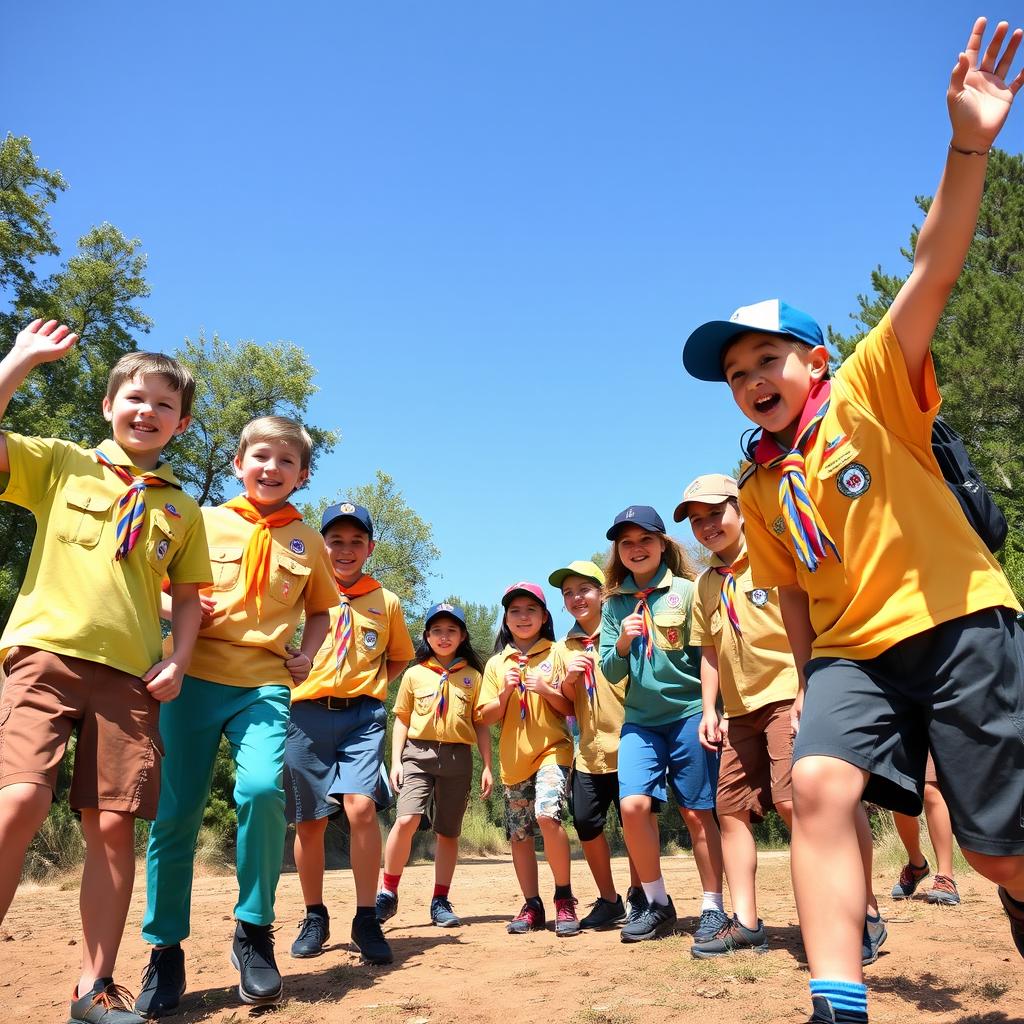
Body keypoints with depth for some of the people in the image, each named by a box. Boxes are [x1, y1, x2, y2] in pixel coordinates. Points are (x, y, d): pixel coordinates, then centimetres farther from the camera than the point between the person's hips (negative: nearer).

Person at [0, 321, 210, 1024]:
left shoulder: (183, 511, 17)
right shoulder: (60, 464, 11)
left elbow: (188, 597, 18)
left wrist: (177, 662, 3)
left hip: (131, 675, 3)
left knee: (115, 825, -2)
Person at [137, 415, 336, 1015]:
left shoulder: (308, 542, 10)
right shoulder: (205, 523, 6)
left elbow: (320, 608, 24)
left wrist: (307, 654, 7)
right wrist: (179, 608, -10)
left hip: (265, 683, 0)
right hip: (194, 677, 0)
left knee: (262, 789, -22)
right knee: (176, 810, 1)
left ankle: (255, 931, -2)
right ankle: (166, 950, 17)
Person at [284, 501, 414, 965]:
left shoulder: (386, 602, 9)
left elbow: (399, 658, 23)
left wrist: (368, 684, 8)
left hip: (362, 715, -1)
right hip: (308, 714, 1)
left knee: (361, 806, -18)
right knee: (308, 821, 7)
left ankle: (367, 921, -6)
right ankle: (315, 917, 26)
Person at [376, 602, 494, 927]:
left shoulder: (473, 676, 8)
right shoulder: (414, 674, 8)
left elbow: (481, 724, 9)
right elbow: (402, 720, 10)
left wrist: (487, 767, 4)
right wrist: (396, 761, 0)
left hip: (458, 757, 1)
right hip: (418, 754, -1)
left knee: (448, 831, 6)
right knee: (406, 819, -18)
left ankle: (440, 902, 17)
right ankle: (388, 894, -4)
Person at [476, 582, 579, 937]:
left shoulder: (556, 654, 3)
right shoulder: (496, 664, 10)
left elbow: (572, 708, 3)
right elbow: (484, 717, 7)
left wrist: (546, 689, -15)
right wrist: (506, 691, -9)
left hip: (552, 750, -3)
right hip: (513, 758, 4)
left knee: (547, 815, -24)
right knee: (519, 834, 7)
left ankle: (564, 897, -7)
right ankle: (532, 906, 22)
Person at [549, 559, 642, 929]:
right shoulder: (565, 647, 11)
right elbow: (568, 708, 13)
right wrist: (567, 681, -6)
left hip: (626, 745, -4)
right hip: (590, 751, 4)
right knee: (585, 821, 1)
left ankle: (638, 896, 26)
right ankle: (608, 900, 20)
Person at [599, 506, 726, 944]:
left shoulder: (688, 591, -2)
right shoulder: (615, 604, 8)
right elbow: (611, 672, 8)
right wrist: (623, 641, -11)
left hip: (688, 713, -3)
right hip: (640, 719, 3)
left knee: (697, 811, 2)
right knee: (633, 804, -10)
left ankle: (713, 907, 17)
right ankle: (657, 904, 8)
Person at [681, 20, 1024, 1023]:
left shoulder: (872, 391, -1)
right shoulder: (758, 494, 12)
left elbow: (932, 272, -13)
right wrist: (811, 686, 15)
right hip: (851, 652, 4)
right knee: (818, 783, -23)